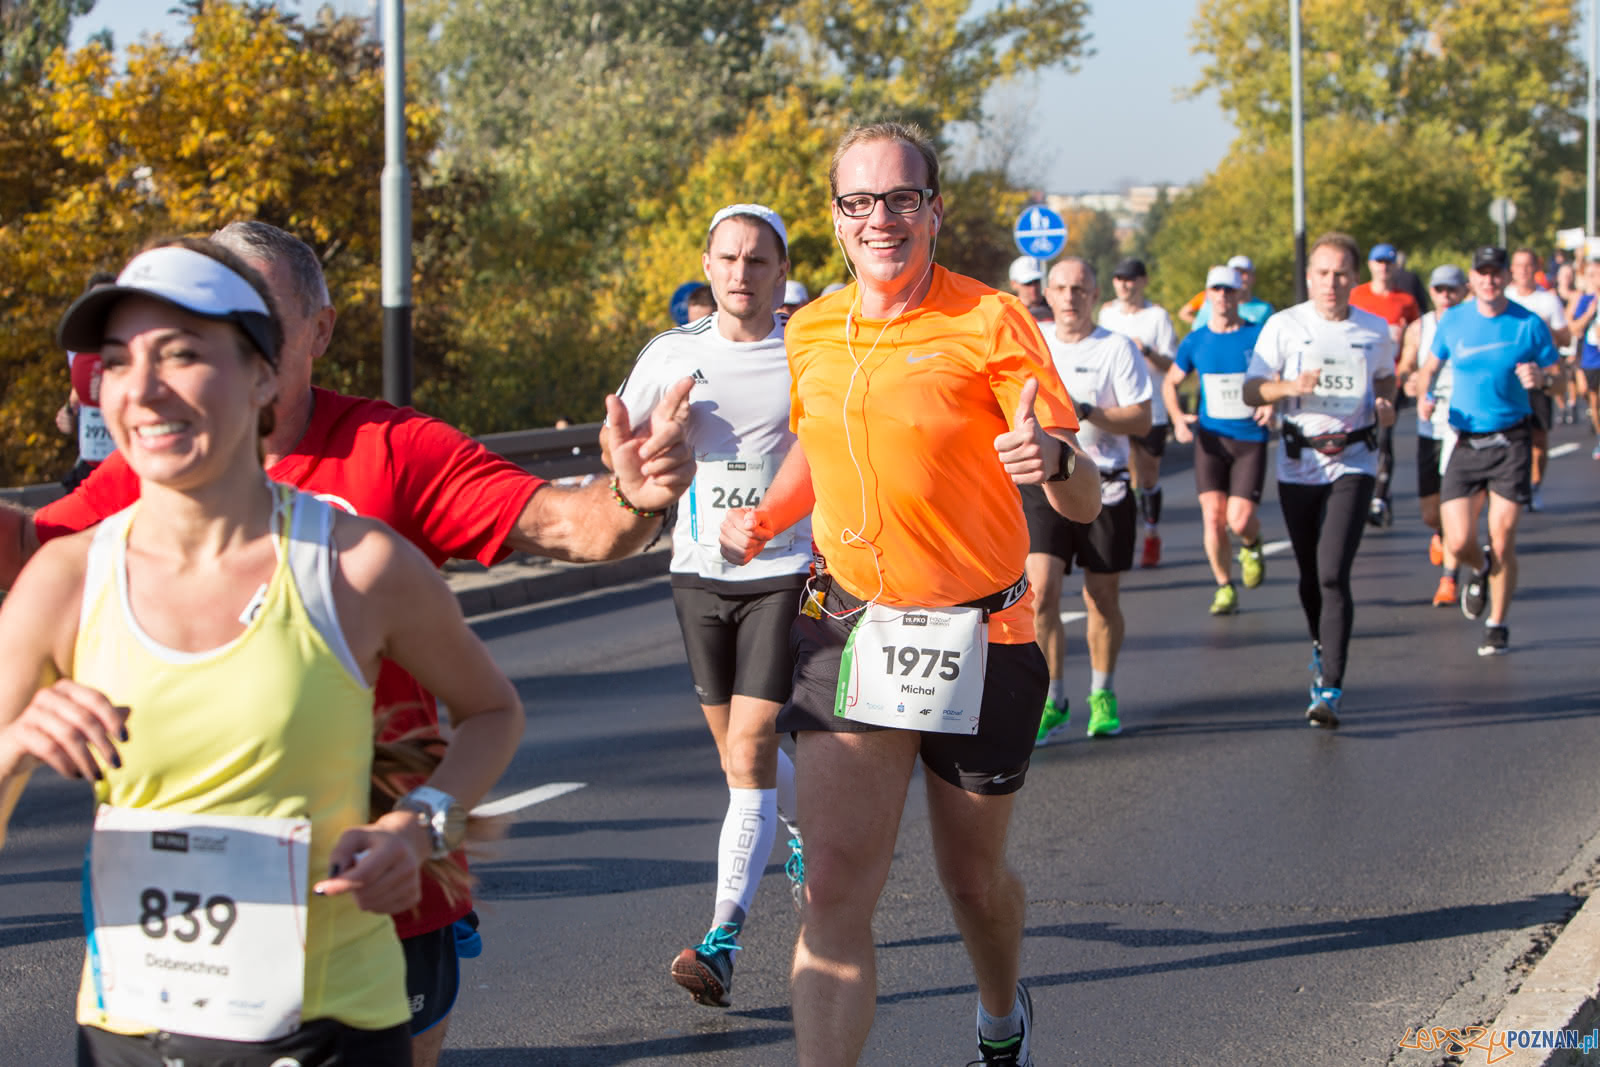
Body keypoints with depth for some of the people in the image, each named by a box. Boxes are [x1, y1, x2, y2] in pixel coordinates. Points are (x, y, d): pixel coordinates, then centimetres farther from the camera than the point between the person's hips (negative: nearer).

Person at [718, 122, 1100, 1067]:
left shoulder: (991, 323, -10)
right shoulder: (811, 331, 4)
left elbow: (1085, 503, -13)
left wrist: (1053, 462, -37)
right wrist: (766, 517, 4)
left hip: (976, 635, -2)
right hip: (848, 628, 2)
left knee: (974, 879, 16)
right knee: (836, 888, -12)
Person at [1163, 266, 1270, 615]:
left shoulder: (1259, 336, -3)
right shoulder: (1195, 341, 5)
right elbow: (1170, 382, 18)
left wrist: (1273, 404, -18)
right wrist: (1177, 417, 1)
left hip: (1251, 439, -2)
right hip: (1211, 436, 2)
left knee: (1239, 520, -11)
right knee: (1213, 515, -7)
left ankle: (1251, 546, 27)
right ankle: (1224, 587, 11)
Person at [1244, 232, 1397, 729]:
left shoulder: (1376, 330, 4)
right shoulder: (1283, 326, -1)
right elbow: (1250, 391, -2)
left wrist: (1387, 404, 0)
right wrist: (1290, 386, -21)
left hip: (1353, 462, -1)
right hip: (1298, 463, 1)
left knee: (1333, 574, -15)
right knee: (1310, 575, 11)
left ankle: (1329, 688, -17)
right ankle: (1321, 645, 42)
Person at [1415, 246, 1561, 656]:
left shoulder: (1530, 325, -3)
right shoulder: (1453, 321, 3)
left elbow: (1557, 374, 5)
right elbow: (1431, 365, 16)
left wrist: (1540, 378, -18)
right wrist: (1425, 396, -4)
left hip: (1511, 442, -2)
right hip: (1464, 444, 2)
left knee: (1502, 542, -3)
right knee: (1459, 542, -6)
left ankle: (1497, 625, 18)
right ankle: (1481, 570, 32)